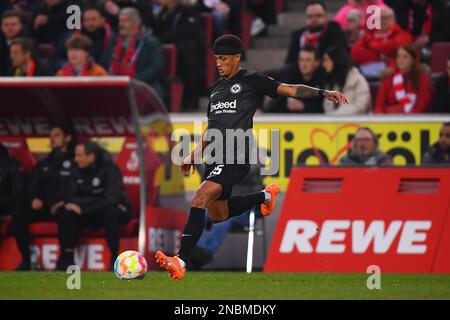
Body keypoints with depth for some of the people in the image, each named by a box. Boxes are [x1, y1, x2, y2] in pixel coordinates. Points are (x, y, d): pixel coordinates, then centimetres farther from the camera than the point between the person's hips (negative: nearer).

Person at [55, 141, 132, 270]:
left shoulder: (109, 168, -19)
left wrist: (83, 208, -29)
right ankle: (67, 258, -13)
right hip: (93, 216, 5)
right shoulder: (78, 170, -1)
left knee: (109, 210, -39)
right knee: (66, 212, -18)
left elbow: (111, 198, -29)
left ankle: (115, 258, -30)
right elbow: (71, 196, 2)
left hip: (118, 210, -5)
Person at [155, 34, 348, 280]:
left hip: (235, 158, -9)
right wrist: (194, 156, 27)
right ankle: (265, 196, 38)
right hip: (214, 159, 9)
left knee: (200, 198, -25)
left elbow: (291, 90, -4)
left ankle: (181, 262, -30)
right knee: (217, 214, 17)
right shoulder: (215, 89, 23)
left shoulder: (251, 81, 2)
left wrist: (323, 93, -16)